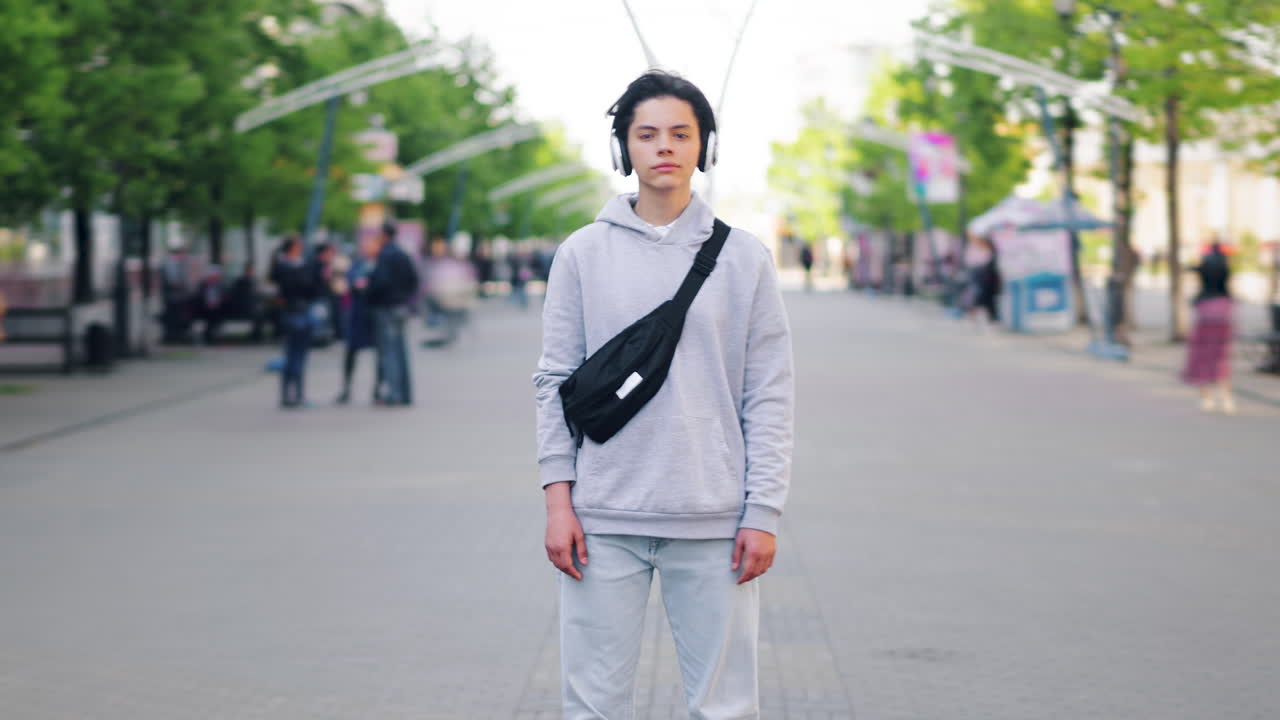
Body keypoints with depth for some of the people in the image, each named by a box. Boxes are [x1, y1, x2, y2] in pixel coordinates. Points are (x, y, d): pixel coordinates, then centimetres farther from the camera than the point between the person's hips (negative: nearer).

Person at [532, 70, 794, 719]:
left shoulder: (743, 258, 6)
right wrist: (558, 500, -1)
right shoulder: (583, 254, 7)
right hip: (604, 519, 0)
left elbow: (769, 394, 4)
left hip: (713, 523, 0)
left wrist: (763, 513, -2)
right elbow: (555, 381, 7)